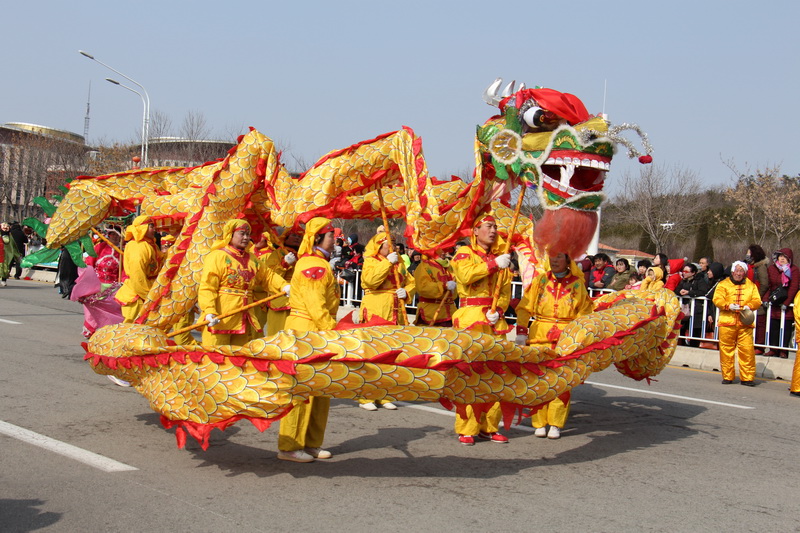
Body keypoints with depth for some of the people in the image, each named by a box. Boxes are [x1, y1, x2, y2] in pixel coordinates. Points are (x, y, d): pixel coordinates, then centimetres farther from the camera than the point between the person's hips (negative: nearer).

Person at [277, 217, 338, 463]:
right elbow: (316, 307, -22)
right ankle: (289, 446, 0)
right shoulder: (313, 265, -16)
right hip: (306, 332, -11)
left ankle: (311, 443, 20)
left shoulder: (320, 264, 18)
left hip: (316, 333, 11)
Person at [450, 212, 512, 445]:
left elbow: (506, 291, 12)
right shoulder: (465, 253, 4)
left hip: (495, 320, 6)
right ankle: (466, 429, -7)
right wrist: (493, 264, -20)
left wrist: (498, 311, -5)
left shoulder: (499, 257, 19)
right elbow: (466, 275, -18)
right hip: (471, 317, -6)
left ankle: (489, 427, 13)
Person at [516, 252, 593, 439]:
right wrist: (521, 331, -3)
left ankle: (556, 424, 7)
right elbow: (524, 307, 7)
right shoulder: (540, 280, 7)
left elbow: (585, 312, 11)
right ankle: (539, 423, 8)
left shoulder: (577, 284, 6)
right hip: (539, 336, 1)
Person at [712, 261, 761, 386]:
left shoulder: (751, 285, 15)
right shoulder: (723, 284, 9)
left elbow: (757, 300, 8)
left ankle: (747, 377, 2)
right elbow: (717, 299, -2)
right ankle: (727, 376, 12)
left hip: (745, 323, 1)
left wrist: (749, 306, -13)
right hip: (727, 322, -1)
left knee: (747, 350, -6)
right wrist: (729, 305, -19)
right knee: (726, 350, 1)